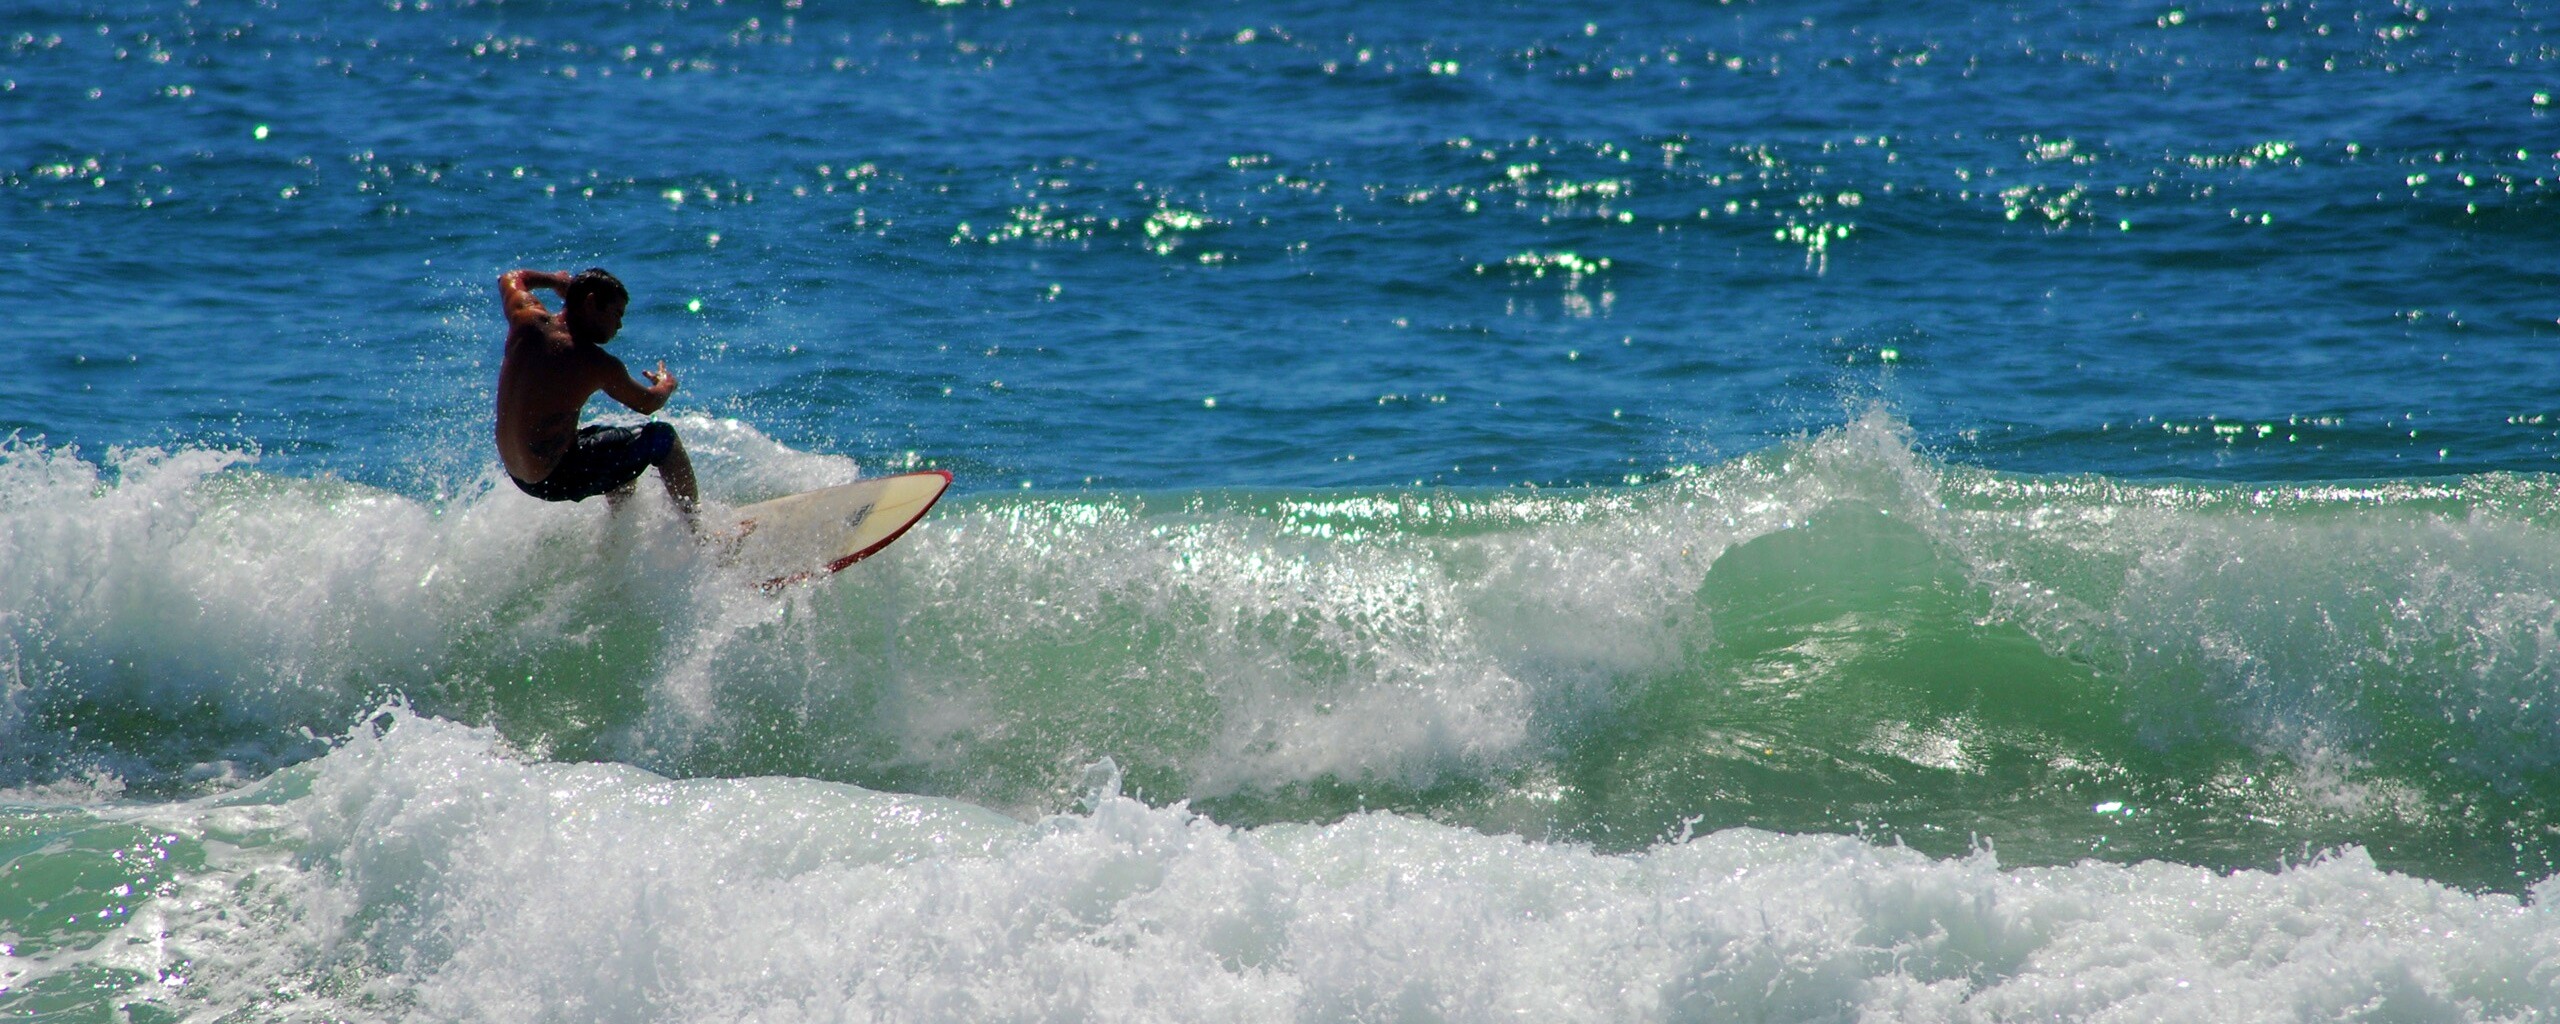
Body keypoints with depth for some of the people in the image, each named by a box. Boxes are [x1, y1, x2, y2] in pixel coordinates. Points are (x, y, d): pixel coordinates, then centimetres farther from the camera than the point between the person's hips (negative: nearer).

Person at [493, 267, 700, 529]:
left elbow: (510, 279, 20)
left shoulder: (528, 321, -4)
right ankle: (697, 531, 14)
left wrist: (557, 281, 36)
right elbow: (647, 404, 1)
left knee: (622, 442, 32)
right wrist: (667, 384, 23)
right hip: (555, 481, -8)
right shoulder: (598, 365, -19)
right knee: (662, 439, 5)